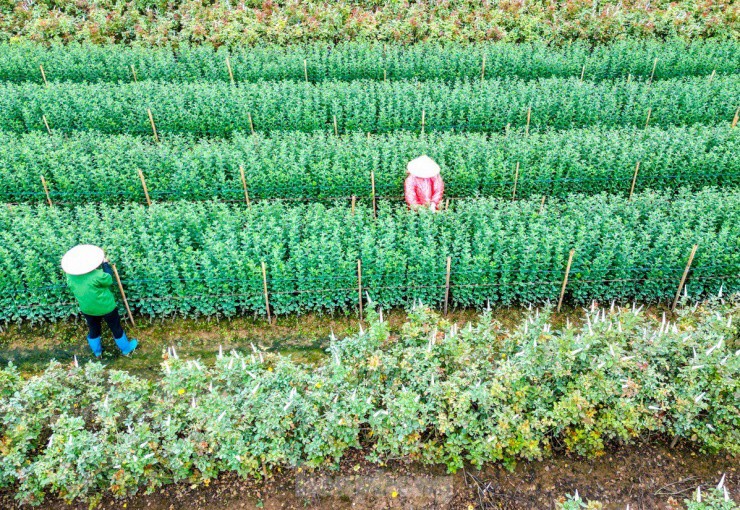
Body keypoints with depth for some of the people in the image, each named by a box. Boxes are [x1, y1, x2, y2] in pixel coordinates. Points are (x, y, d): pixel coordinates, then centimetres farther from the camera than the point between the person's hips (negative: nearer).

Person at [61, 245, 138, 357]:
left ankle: (97, 352, 48)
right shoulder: (96, 275, -35)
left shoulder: (70, 276, -17)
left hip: (87, 309, 5)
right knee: (116, 328, 18)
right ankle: (126, 349, 37)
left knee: (93, 330, 27)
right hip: (105, 307, -5)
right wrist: (105, 264, -4)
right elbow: (109, 279, -16)